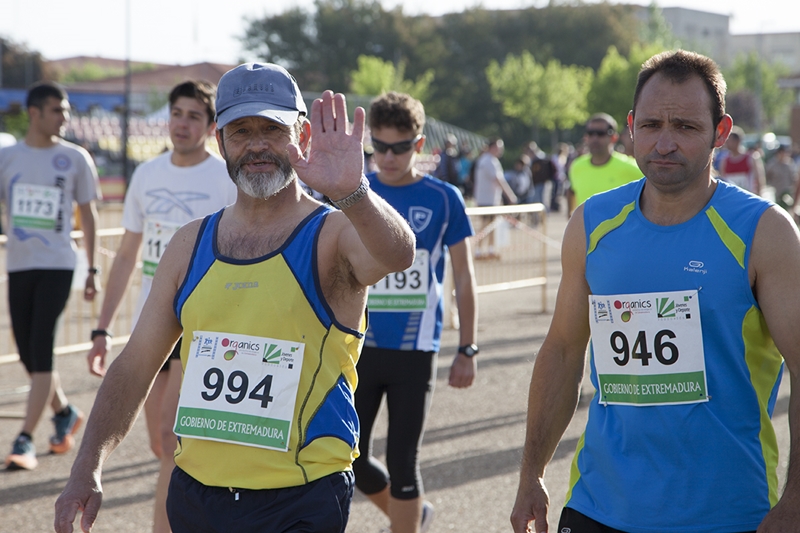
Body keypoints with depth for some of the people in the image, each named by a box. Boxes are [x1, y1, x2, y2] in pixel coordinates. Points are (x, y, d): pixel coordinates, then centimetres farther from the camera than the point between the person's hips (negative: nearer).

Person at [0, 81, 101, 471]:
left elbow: (88, 215, 7)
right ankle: (65, 412, 34)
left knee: (41, 351, -11)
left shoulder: (75, 158, 1)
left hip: (57, 265, -3)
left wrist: (92, 270, 6)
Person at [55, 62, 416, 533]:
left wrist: (351, 192, -50)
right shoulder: (191, 245, 9)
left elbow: (397, 255, -30)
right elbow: (136, 365, 13)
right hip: (194, 494, 5)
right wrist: (88, 468, 5)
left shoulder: (335, 236, -6)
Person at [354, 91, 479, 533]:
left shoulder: (443, 199, -3)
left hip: (415, 351, -3)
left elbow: (463, 276, 3)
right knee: (352, 459, 6)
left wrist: (467, 350, 0)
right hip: (358, 347, 3)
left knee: (402, 462, 0)